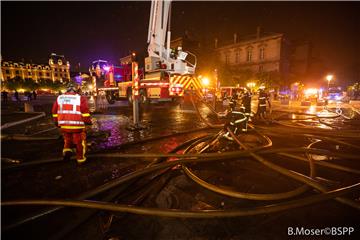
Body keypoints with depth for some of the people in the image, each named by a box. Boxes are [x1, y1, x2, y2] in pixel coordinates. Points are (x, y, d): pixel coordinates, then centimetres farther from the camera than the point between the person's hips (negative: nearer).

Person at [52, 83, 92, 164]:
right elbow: (85, 110, -13)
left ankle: (67, 150, 5)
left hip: (64, 125, 5)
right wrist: (88, 121, -2)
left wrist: (57, 122, 23)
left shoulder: (59, 98, 8)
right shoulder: (80, 98, -9)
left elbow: (54, 111, 13)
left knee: (67, 140, 26)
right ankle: (80, 158, 16)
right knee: (80, 142, 9)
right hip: (77, 125, -4)